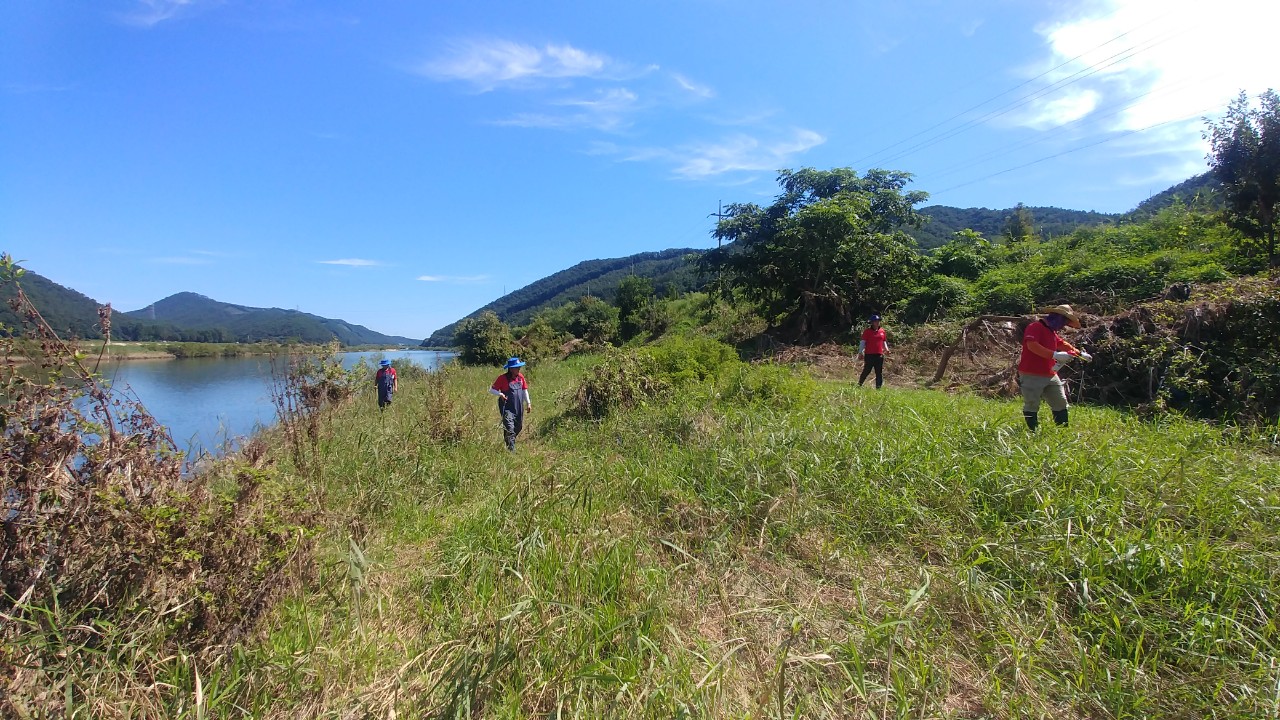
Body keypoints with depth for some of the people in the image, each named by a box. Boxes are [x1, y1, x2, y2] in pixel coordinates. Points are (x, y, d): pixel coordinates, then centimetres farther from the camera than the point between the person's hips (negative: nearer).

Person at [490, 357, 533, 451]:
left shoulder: (520, 376, 6)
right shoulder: (502, 378, -10)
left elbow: (524, 390, 15)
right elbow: (491, 390, -6)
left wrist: (528, 403, 11)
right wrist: (500, 394, -24)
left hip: (519, 408, 6)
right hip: (507, 408, -6)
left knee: (518, 428, 15)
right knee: (509, 429, -12)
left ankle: (510, 442, 37)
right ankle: (511, 450, -10)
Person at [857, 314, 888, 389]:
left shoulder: (882, 331, 12)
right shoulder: (867, 331, -3)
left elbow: (884, 341, 22)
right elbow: (862, 342, -6)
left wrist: (886, 349, 7)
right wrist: (860, 352, -12)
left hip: (879, 355, 5)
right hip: (869, 355, -5)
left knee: (879, 373, 5)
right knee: (866, 371, -2)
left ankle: (878, 388, 10)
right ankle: (859, 385, 12)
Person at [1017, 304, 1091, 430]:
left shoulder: (1052, 331, 18)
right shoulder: (1035, 327, -13)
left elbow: (1062, 344, 36)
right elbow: (1032, 345, -30)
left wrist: (1080, 353, 38)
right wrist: (1055, 355, -33)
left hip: (1051, 376, 10)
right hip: (1032, 376, -10)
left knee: (1061, 404, 15)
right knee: (1031, 406, -2)